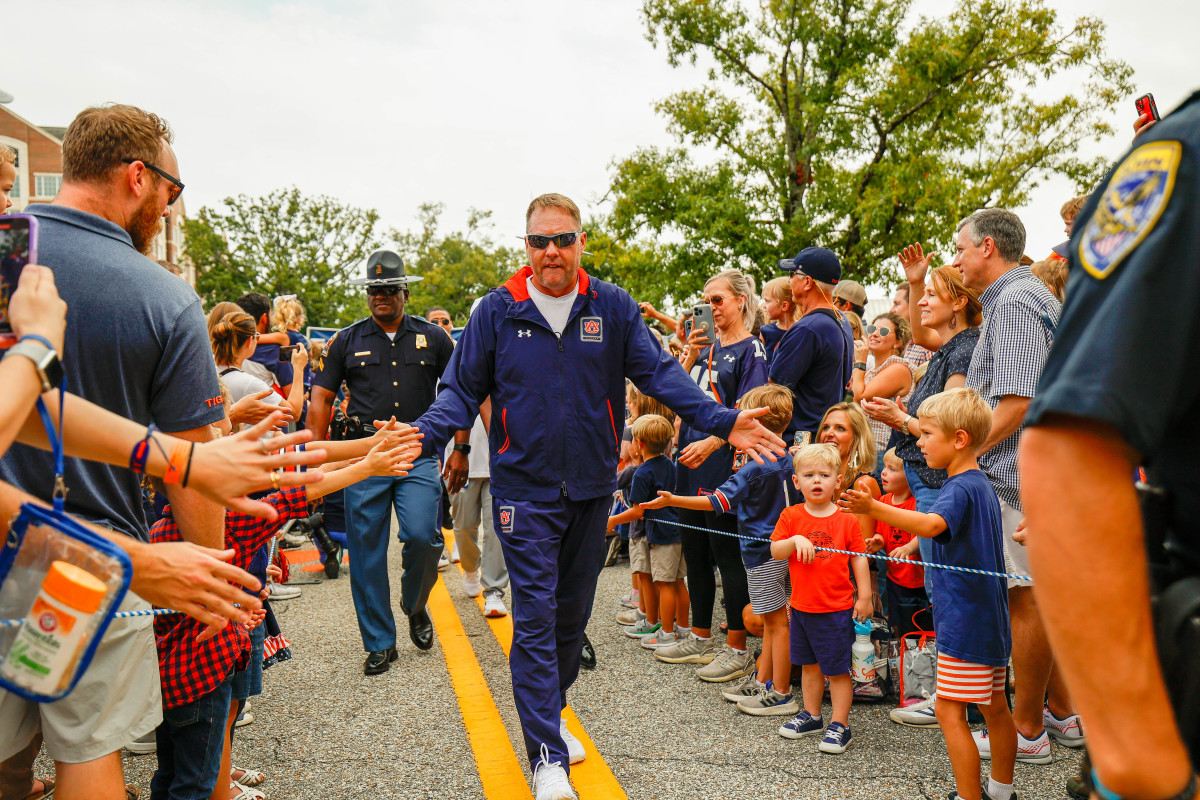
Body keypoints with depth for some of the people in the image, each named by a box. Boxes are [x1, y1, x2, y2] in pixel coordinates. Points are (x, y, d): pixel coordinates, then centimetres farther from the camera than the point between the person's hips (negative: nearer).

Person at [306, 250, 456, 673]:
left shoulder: (432, 338, 8)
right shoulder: (346, 341, 8)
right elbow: (320, 400, 9)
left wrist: (460, 450, 7)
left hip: (419, 453, -1)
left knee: (423, 535, -16)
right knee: (366, 549, 2)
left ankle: (415, 604, 17)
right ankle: (379, 642, 16)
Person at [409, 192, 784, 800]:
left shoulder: (612, 307, 1)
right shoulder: (497, 311, -2)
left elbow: (659, 373, -1)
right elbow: (462, 389, 0)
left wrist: (721, 421, -14)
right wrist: (421, 434, -19)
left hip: (591, 487, 3)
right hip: (525, 488, -2)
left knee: (573, 612, 16)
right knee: (535, 618, -4)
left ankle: (549, 715, 37)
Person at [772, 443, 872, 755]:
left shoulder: (847, 519, -5)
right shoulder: (791, 516, 0)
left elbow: (859, 559, -1)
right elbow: (775, 551, -4)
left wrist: (865, 596, -3)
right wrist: (795, 540, -22)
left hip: (837, 608, -3)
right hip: (801, 605, 3)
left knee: (837, 669, 2)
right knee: (808, 664, 18)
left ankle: (839, 726, 14)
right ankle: (811, 716, 33)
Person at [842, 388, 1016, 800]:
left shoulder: (960, 488, -20)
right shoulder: (982, 484, 11)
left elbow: (932, 524, -42)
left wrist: (874, 509, -55)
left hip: (965, 622, -11)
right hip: (991, 619, 11)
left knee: (950, 711, -5)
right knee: (995, 708, 20)